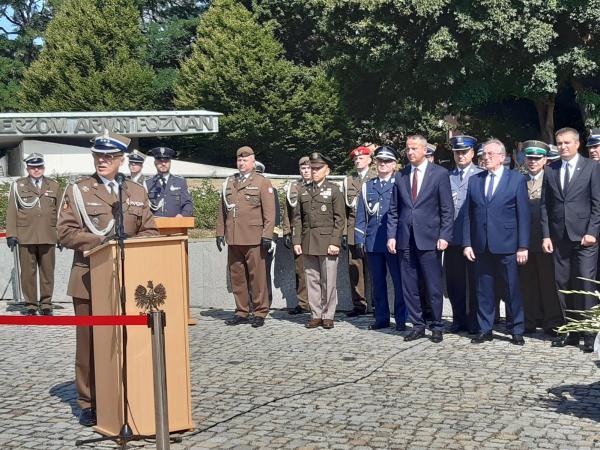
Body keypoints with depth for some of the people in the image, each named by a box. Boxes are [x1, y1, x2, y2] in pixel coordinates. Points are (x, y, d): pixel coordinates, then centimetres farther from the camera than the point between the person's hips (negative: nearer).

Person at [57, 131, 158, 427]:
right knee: (89, 343, 3)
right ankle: (89, 404, 14)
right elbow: (65, 233, -5)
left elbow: (149, 232, 11)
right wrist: (101, 242, -16)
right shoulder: (77, 190, 3)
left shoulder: (137, 192, 12)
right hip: (89, 279, -2)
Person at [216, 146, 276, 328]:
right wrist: (220, 233, 12)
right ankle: (242, 312, 16)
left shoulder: (262, 183, 3)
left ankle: (260, 312, 7)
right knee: (237, 277, 7)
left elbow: (269, 212, -3)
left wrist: (267, 235, -10)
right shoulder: (228, 183, 16)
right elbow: (222, 211, 18)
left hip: (253, 239, -5)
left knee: (257, 276, -2)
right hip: (233, 238, 5)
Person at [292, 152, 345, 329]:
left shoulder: (334, 190, 3)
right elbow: (297, 218, 13)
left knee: (329, 282, -1)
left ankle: (328, 316, 7)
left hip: (327, 243, -4)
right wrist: (296, 241, 3)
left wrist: (335, 242, -11)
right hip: (308, 244, 4)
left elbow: (340, 219, -2)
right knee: (312, 280, 6)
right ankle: (315, 315, 13)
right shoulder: (304, 191, 14)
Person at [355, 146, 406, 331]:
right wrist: (359, 240, 6)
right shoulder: (367, 187, 14)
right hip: (373, 243, 4)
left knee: (399, 282, 0)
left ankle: (401, 319, 8)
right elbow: (361, 216, 13)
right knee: (378, 282, 9)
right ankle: (381, 318, 17)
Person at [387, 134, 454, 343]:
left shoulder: (439, 173, 1)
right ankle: (417, 326, 17)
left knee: (434, 286, 0)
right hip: (405, 239, 4)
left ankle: (437, 327, 13)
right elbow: (394, 210, 13)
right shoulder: (400, 176, 11)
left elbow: (447, 209, -1)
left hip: (429, 238, -4)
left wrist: (444, 236, -9)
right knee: (409, 286, 7)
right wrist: (391, 235, 3)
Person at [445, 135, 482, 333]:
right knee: (454, 281, 7)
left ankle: (475, 321, 11)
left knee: (474, 281, 2)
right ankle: (459, 320, 18)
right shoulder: (447, 176, 13)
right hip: (452, 237, 4)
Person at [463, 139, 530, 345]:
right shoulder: (474, 180, 11)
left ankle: (516, 331, 13)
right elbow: (468, 215, 10)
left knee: (512, 290, 3)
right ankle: (485, 330, 17)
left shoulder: (517, 179, 1)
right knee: (484, 290, 8)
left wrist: (523, 246, -7)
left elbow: (524, 215, -2)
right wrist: (467, 243, 3)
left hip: (507, 245, -3)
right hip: (481, 247, 3)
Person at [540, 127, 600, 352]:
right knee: (563, 285, 5)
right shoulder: (550, 170, 11)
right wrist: (546, 235, 3)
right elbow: (544, 205, 10)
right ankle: (570, 331, 13)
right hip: (560, 238, 4)